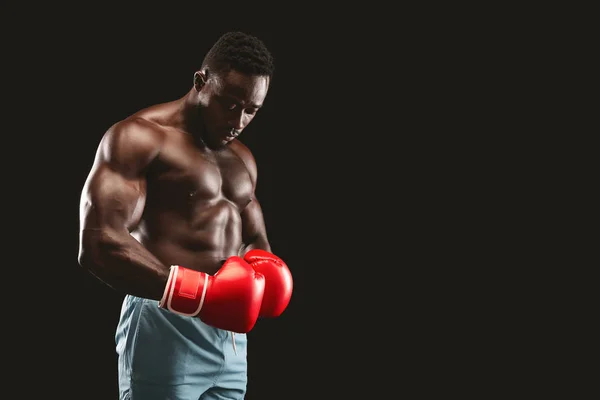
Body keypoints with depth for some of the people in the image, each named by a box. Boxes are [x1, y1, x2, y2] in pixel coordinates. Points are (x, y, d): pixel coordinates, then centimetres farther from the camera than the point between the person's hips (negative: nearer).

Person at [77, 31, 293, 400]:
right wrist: (198, 293, -26)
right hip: (165, 331, -7)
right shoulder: (141, 137, -9)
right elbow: (97, 245, -19)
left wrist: (263, 275, -1)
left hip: (230, 338, 8)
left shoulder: (242, 158, 17)